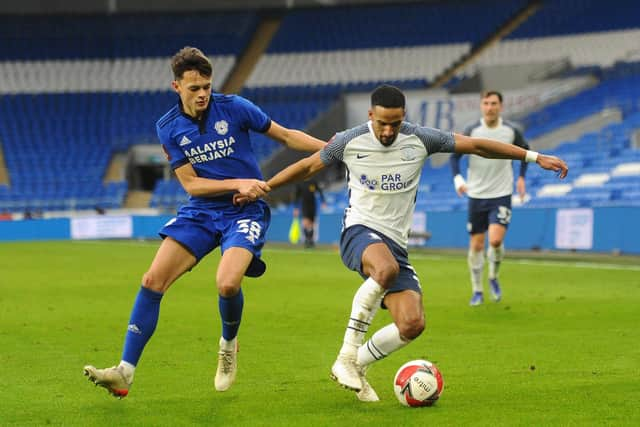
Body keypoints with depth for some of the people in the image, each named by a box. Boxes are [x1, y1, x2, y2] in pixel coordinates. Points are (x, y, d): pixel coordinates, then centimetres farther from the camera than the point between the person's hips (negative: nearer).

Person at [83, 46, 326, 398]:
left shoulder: (233, 108, -7)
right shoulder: (168, 128, -1)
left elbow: (286, 136, 3)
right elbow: (191, 184, -4)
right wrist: (238, 183, -17)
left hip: (245, 211, -3)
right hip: (200, 211, 3)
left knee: (227, 283, -27)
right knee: (153, 280, -12)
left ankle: (228, 345, 8)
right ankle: (125, 372, -8)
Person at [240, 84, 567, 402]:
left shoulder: (420, 139, -2)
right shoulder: (349, 142, -4)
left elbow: (476, 146, 2)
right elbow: (308, 167, 12)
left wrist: (534, 157, 2)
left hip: (396, 242, 4)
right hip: (360, 231, -4)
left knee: (413, 324, -13)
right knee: (386, 269, -40)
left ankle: (356, 367, 13)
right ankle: (347, 354, -30)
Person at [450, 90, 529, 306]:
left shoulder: (511, 131, -4)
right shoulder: (471, 131, -7)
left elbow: (525, 151, 14)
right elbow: (454, 156, 1)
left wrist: (521, 177, 4)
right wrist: (458, 179, -15)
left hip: (501, 195, -1)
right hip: (476, 195, 1)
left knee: (496, 240, -18)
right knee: (476, 244, 4)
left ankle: (493, 278, 10)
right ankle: (477, 291, 19)